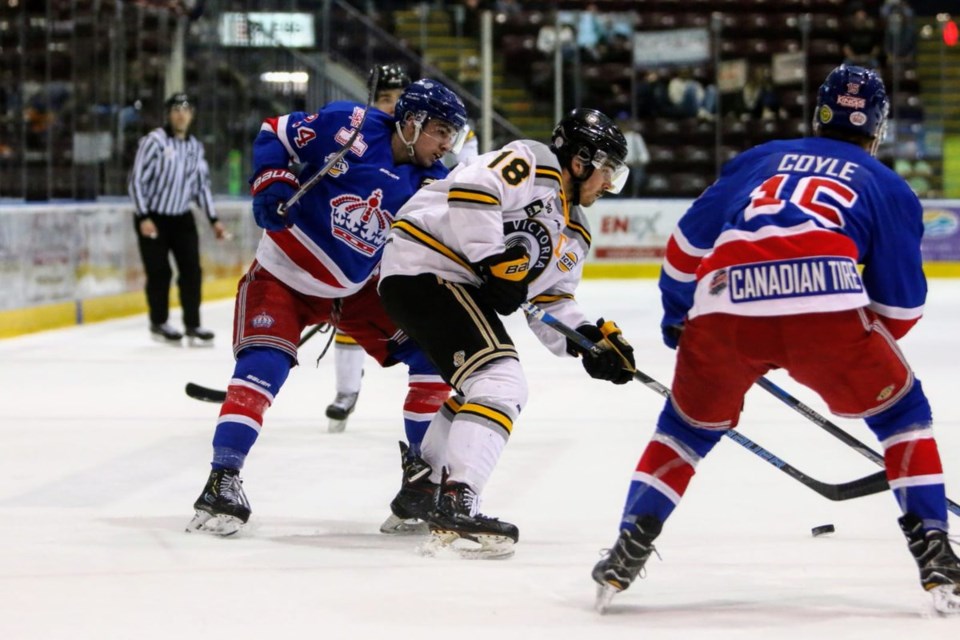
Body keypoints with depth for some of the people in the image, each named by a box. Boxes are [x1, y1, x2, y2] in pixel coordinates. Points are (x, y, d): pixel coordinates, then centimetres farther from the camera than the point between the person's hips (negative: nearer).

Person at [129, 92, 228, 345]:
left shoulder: (195, 148, 6)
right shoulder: (154, 141, -13)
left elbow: (202, 185, 13)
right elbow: (137, 180, -14)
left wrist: (214, 220, 6)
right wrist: (143, 217, -20)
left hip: (182, 218, 5)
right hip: (152, 218, -5)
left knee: (191, 270, -3)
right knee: (159, 272, 1)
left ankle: (192, 324, 1)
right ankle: (159, 323, 17)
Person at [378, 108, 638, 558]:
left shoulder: (575, 236, 20)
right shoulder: (533, 164, -8)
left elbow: (550, 303, 17)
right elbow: (470, 191, -22)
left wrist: (590, 339, 0)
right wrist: (495, 261, -22)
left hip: (463, 287, 11)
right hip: (423, 270, -11)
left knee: (485, 384, 26)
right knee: (501, 384, -21)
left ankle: (423, 486, 41)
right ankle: (457, 506, -30)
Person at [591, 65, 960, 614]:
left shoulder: (760, 159, 32)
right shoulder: (889, 188, 25)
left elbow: (688, 245, 29)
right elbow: (901, 305, 21)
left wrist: (677, 314, 46)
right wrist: (873, 348, 41)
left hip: (724, 306, 2)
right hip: (826, 306, -2)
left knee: (688, 426, 26)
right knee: (901, 410, 21)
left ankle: (628, 551, 15)